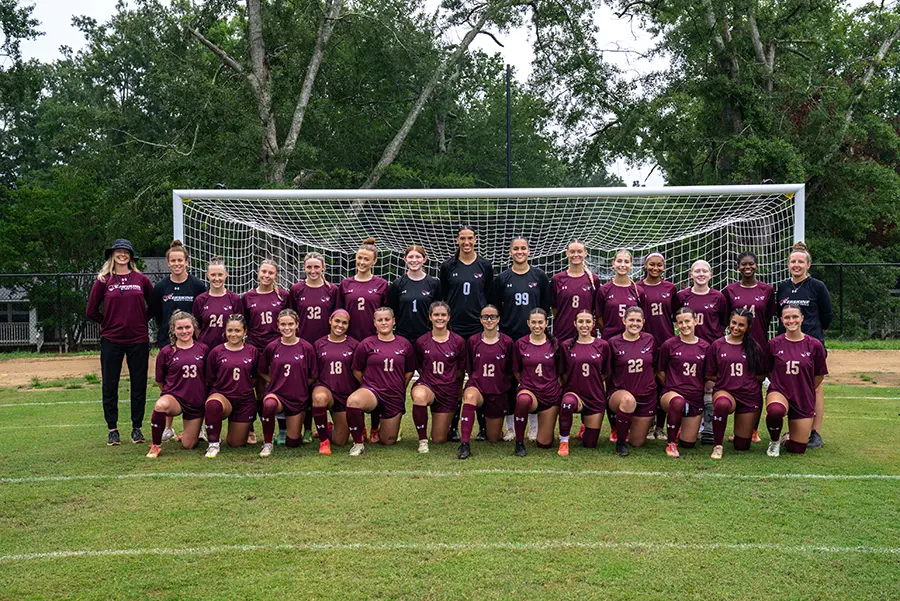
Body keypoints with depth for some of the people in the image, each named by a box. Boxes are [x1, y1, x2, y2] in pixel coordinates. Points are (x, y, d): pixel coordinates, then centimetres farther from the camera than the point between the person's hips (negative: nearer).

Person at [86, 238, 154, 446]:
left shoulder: (141, 279, 3)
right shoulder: (103, 280, 2)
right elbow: (91, 311, 6)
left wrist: (141, 321, 7)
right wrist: (110, 323, 6)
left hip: (138, 340, 0)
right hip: (111, 341, 0)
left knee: (139, 386, 5)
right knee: (110, 386, 5)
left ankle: (137, 428, 17)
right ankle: (112, 429, 17)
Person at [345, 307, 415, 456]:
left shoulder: (404, 344, 1)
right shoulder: (366, 344, -4)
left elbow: (409, 371, 13)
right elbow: (356, 370, 6)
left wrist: (399, 387, 11)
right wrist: (368, 385, 8)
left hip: (395, 396, 2)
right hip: (372, 390, -2)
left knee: (388, 441, 9)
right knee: (353, 401, -39)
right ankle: (358, 443, -17)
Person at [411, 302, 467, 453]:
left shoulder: (458, 341, -5)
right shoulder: (421, 341, -4)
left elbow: (461, 370, 7)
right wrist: (429, 378, 2)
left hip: (449, 391, 0)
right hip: (427, 384, 0)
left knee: (439, 440, 5)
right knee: (419, 395, -41)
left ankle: (448, 426, 44)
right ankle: (422, 440, -20)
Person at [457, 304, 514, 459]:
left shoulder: (507, 342, -4)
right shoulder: (473, 341, -1)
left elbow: (510, 371, 5)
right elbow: (469, 369, 8)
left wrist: (500, 385, 3)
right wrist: (477, 382, -3)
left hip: (498, 393, 1)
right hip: (477, 387, -1)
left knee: (494, 439, 7)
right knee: (470, 396, -40)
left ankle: (489, 424, 45)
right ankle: (464, 445, -35)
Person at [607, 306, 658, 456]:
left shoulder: (649, 340, 0)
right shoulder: (614, 342, -7)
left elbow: (654, 366, 14)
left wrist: (649, 383, 11)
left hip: (646, 396, 3)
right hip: (620, 392, -3)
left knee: (637, 442, 6)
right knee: (629, 400, -41)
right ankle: (620, 442, -17)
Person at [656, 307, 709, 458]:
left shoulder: (705, 347, 4)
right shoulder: (669, 345, -3)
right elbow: (660, 373, 6)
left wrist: (698, 389, 8)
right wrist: (672, 387, 3)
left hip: (695, 398, 3)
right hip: (672, 393, -3)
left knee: (688, 444, 5)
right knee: (678, 401, -42)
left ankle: (680, 427, 42)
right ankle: (671, 442, -19)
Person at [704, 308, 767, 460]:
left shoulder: (754, 347, 2)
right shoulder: (717, 345, -1)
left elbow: (761, 376, 9)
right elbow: (709, 375, 4)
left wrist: (743, 379, -1)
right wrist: (728, 378, -2)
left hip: (749, 396, 2)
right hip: (724, 391, -1)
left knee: (742, 446, 6)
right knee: (722, 403, -42)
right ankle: (717, 446, -22)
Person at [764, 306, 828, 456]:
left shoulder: (815, 345, -6)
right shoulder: (774, 344, -5)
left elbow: (820, 375, 8)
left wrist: (805, 390, 14)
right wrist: (783, 384, 9)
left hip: (804, 399, 1)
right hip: (779, 392, -1)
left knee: (797, 449, 1)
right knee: (775, 410, -39)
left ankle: (787, 439, 41)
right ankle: (774, 441, -6)